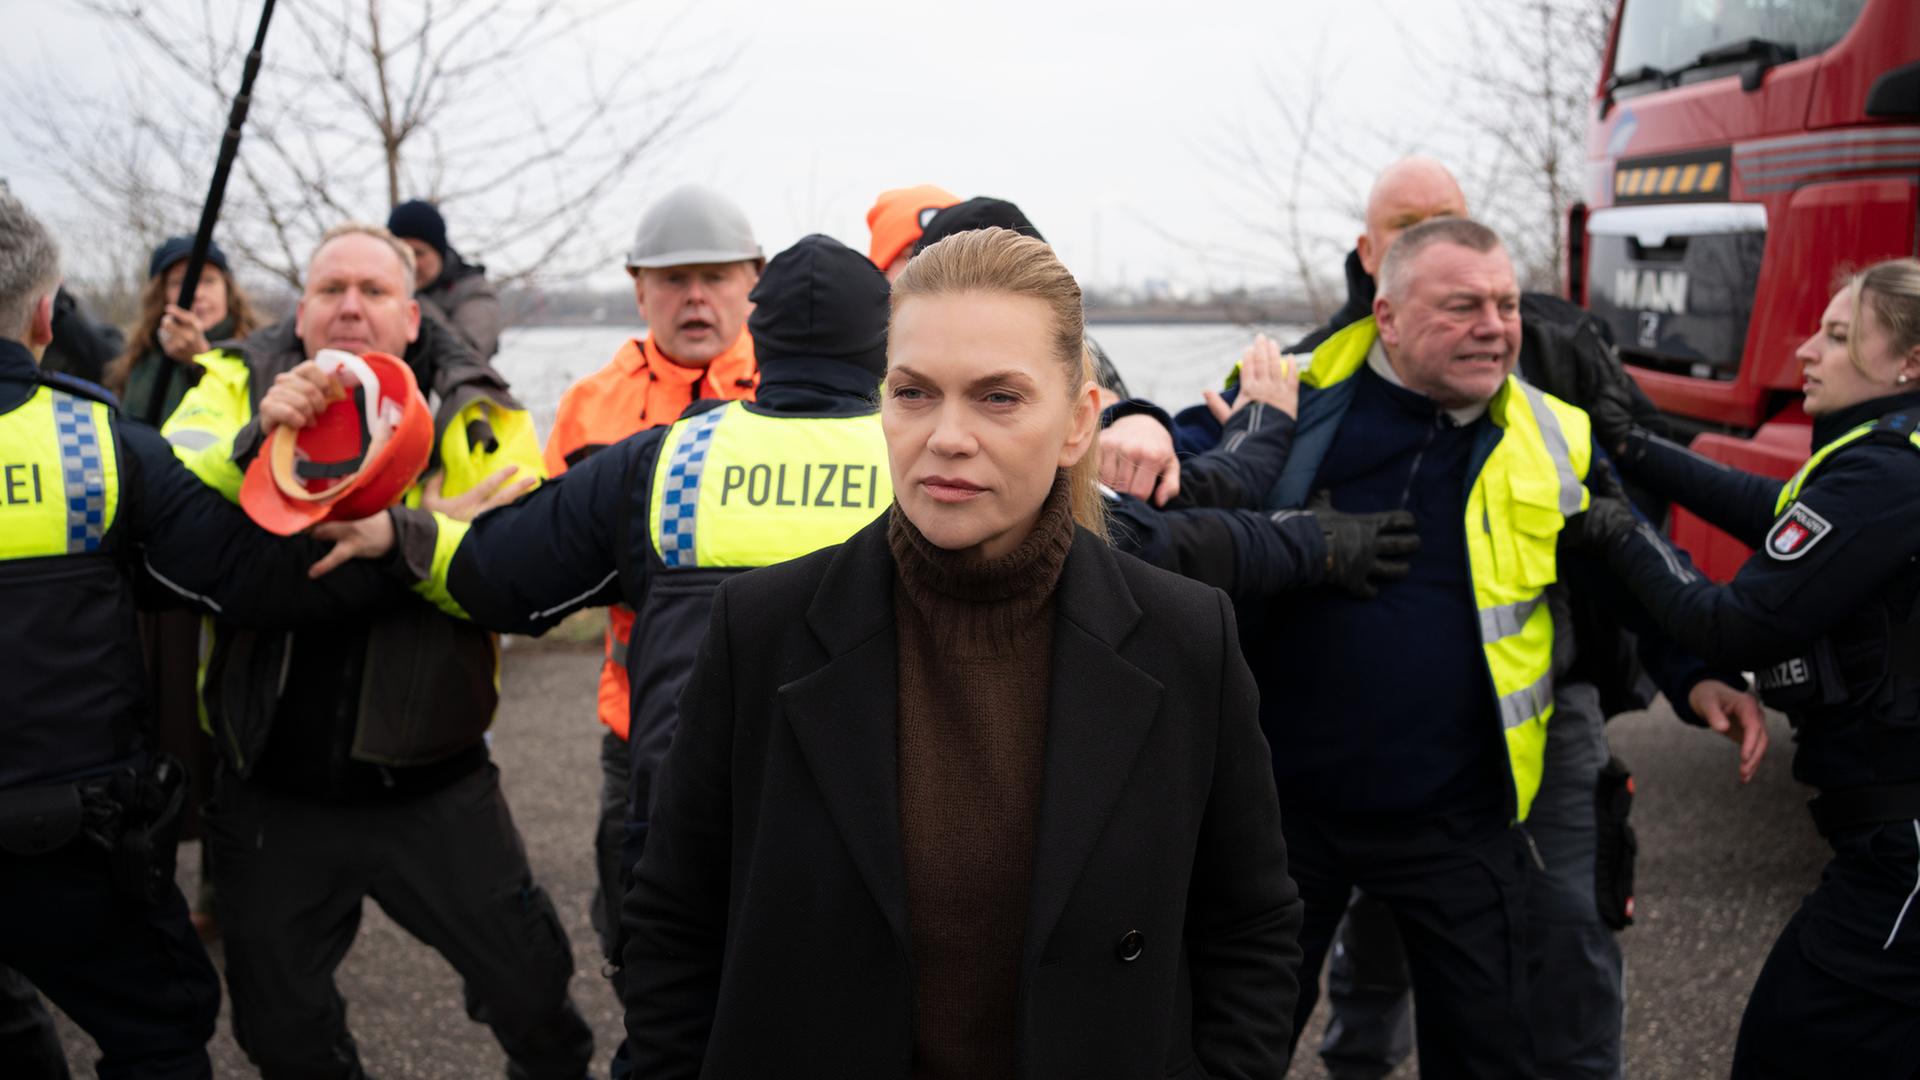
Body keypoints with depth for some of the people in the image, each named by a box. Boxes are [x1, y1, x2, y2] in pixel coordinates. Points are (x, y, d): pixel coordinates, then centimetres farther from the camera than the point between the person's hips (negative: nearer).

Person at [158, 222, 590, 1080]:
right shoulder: (240, 388, -1)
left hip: (429, 782, -1)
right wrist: (257, 441, -34)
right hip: (271, 779, 2)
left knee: (531, 986, 10)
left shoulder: (472, 414, -5)